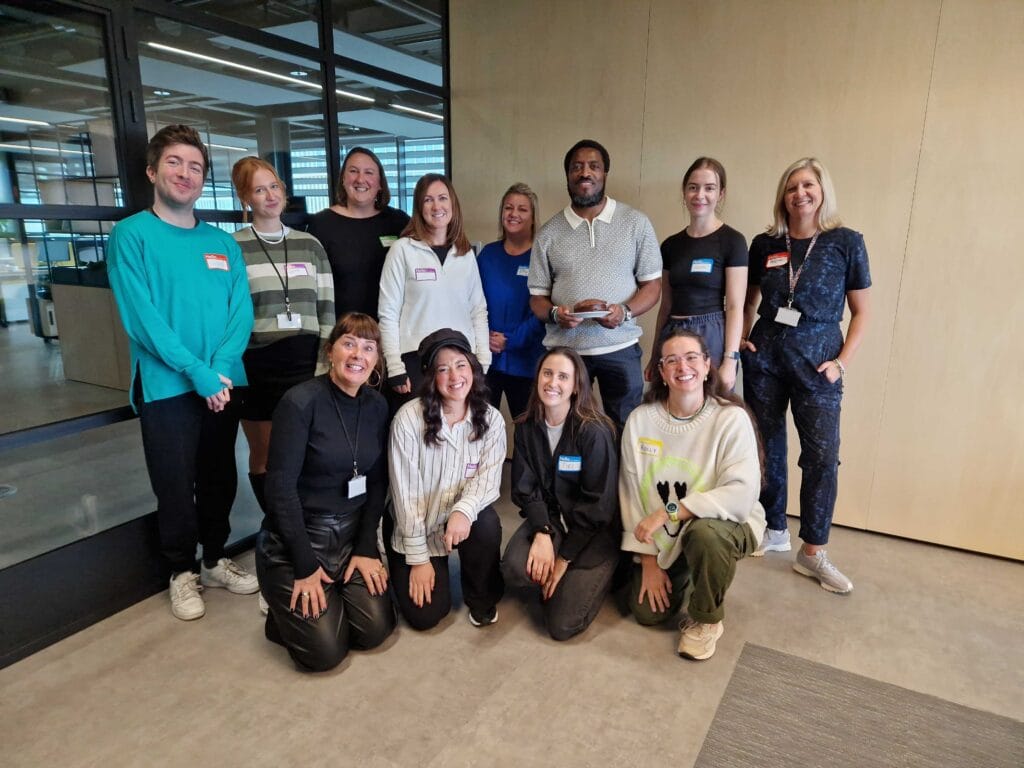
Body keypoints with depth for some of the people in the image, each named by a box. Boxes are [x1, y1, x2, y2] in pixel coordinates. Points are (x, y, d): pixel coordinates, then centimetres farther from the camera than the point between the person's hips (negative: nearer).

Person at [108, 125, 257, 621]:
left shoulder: (222, 243, 8)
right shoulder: (131, 235, -5)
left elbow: (241, 312, 1)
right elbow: (141, 316, -14)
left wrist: (221, 367, -15)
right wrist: (197, 371, -20)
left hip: (223, 384, 4)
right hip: (166, 387, -4)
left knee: (220, 479, 14)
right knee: (175, 486, 7)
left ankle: (215, 559, 33)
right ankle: (181, 571, 27)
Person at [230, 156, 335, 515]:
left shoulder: (310, 244, 9)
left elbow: (327, 310, 7)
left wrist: (325, 368, 1)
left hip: (306, 364, 2)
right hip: (257, 368, -2)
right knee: (265, 457, 8)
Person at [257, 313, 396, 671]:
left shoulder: (377, 405, -1)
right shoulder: (300, 401, -19)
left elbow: (377, 483, 3)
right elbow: (281, 486, -18)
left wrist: (367, 548, -5)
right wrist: (305, 566, -16)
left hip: (352, 534, 5)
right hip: (296, 537, -5)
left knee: (375, 631, -6)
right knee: (325, 651, -10)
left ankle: (335, 592, 24)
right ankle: (284, 608, 21)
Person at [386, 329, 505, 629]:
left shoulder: (491, 419, -10)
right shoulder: (409, 418, -19)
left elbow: (488, 477, -16)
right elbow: (405, 490, -16)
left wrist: (464, 509, -38)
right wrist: (418, 557, -14)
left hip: (463, 518, 2)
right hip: (416, 528, -2)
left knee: (487, 524, -31)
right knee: (426, 614, -8)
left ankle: (482, 597, -1)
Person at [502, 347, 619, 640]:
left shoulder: (594, 432, -18)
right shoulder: (526, 428, -2)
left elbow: (597, 502, -16)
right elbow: (525, 487, -5)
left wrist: (564, 558, -14)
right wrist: (542, 534, -22)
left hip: (593, 529, -4)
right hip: (548, 518, 4)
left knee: (561, 625, -13)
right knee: (514, 569, -26)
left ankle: (592, 575, 15)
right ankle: (554, 582, 7)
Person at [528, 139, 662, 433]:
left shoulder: (636, 223, 3)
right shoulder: (548, 233, 6)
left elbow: (652, 285, 4)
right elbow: (537, 297, 8)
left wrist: (625, 311, -16)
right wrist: (555, 313, -15)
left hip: (619, 348, 0)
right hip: (564, 349, 1)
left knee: (624, 430, 6)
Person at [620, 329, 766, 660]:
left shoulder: (732, 418, -19)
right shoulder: (640, 420, -11)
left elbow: (742, 495, -28)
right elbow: (632, 493, -7)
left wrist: (667, 513, -30)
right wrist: (648, 560, -6)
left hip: (723, 525, -3)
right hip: (662, 535, 3)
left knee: (703, 533, -36)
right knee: (647, 612, -3)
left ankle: (705, 620, -6)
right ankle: (681, 575, 32)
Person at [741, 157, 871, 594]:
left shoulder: (846, 242, -2)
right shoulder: (765, 244, 5)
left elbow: (862, 312, 1)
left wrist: (842, 362, -8)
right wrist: (740, 341, 4)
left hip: (816, 360, -2)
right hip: (764, 358, 3)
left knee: (822, 454, -7)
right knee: (768, 446, 8)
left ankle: (813, 553, 5)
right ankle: (774, 531, 25)